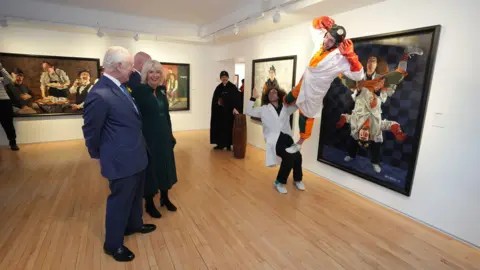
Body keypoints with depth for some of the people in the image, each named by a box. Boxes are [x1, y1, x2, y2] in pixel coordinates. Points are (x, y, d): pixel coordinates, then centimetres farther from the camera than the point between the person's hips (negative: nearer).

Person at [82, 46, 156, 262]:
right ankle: (113, 244, 32)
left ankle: (134, 224, 49)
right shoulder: (100, 95, -23)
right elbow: (91, 131, -12)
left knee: (136, 195, 25)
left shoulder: (121, 86, 5)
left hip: (136, 155, 9)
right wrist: (98, 155, 1)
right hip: (122, 159, -9)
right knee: (120, 200, 10)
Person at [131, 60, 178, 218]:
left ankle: (165, 198, 38)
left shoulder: (162, 90, 7)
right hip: (148, 138, -6)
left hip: (164, 136, 7)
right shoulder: (138, 91, -13)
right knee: (150, 169, 8)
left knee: (165, 167, 17)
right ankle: (149, 204, 28)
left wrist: (170, 134, 12)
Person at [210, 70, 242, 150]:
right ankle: (220, 144, 15)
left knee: (228, 127, 0)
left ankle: (228, 145, 10)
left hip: (229, 111, -4)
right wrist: (217, 102, -11)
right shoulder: (218, 88, 8)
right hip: (219, 111, 4)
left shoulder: (233, 87, -4)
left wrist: (235, 108, -29)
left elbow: (236, 99, -14)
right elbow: (214, 99, 11)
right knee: (219, 127, 5)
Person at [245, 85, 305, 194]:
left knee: (297, 156, -24)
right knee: (289, 156, -28)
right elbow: (248, 111, 13)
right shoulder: (264, 109, 17)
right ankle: (280, 182, -2)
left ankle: (297, 179, 10)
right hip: (274, 140, -3)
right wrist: (253, 98, 6)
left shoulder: (286, 108, 20)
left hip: (286, 138, 3)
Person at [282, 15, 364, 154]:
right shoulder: (320, 41, -10)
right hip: (303, 83, 6)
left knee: (306, 117, 8)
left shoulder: (340, 58, -29)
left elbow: (358, 75, -31)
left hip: (313, 92, -6)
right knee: (287, 100, 25)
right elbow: (315, 25, 9)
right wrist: (322, 21, -15)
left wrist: (350, 55, -41)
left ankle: (299, 144, 29)